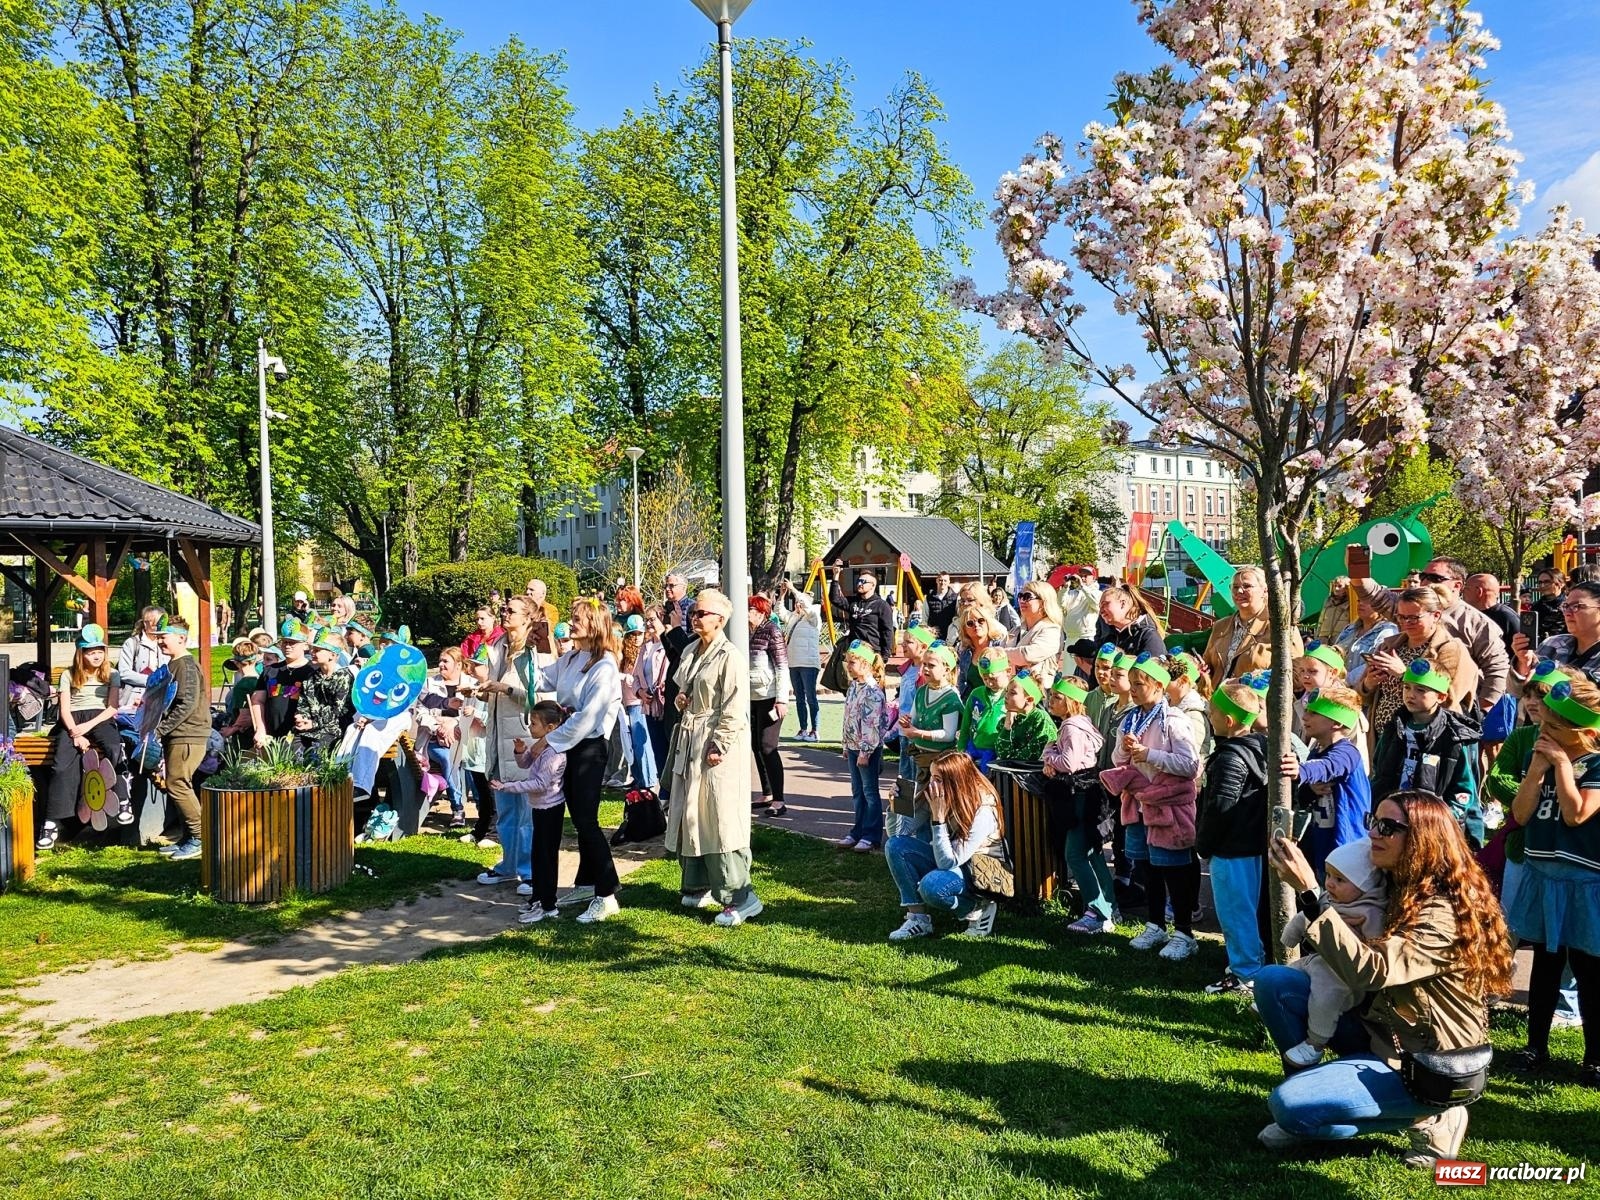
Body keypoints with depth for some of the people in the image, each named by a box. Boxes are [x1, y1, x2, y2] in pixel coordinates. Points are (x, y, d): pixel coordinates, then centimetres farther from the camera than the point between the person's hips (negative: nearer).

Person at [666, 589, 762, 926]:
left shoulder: (730, 657, -13)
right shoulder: (690, 652, 12)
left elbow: (735, 712, -17)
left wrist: (718, 748, -20)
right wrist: (679, 699, 6)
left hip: (716, 748, -9)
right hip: (688, 744, 9)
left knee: (719, 821, -8)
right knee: (689, 818, 14)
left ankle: (739, 896, -2)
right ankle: (699, 886, 26)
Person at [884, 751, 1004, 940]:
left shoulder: (982, 811, -28)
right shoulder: (947, 798, -8)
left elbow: (948, 862, -30)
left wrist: (938, 817, -32)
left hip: (979, 876, -7)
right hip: (947, 859, 8)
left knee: (932, 885, -37)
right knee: (896, 845, -12)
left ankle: (976, 909, -6)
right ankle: (917, 918, -12)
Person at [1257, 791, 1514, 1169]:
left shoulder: (1446, 913, -23)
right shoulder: (1396, 886, 5)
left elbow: (1369, 971, -35)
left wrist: (1309, 892, -38)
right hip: (1380, 1031, 9)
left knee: (1289, 1105, -21)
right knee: (1272, 980, -5)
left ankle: (1427, 1116, -3)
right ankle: (1317, 1088, 1)